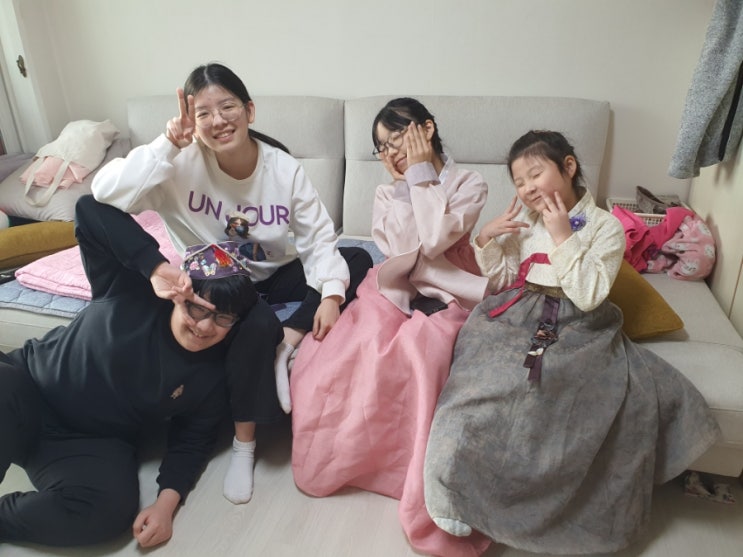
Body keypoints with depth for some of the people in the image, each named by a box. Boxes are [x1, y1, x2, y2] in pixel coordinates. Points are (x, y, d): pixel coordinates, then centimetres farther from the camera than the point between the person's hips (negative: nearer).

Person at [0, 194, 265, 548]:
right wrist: (156, 267, -34)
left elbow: (193, 442, -2)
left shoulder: (213, 374, -10)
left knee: (110, 508, -28)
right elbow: (90, 209, -23)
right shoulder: (131, 292, -16)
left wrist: (166, 503, -18)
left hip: (96, 442, 2)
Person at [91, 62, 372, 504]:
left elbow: (319, 239, -14)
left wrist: (331, 293, -30)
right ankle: (244, 440, -9)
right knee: (259, 326, -34)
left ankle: (288, 344, -18)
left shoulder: (285, 168, -13)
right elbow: (106, 192, -29)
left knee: (358, 261, -14)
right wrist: (169, 144, -33)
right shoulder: (184, 163, -17)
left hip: (276, 277, 3)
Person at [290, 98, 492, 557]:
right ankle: (339, 459, 8)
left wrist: (421, 174, -10)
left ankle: (427, 493, -15)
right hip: (391, 295, 4)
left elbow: (431, 243, -18)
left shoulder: (469, 184, 2)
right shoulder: (388, 194, 14)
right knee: (326, 363, -20)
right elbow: (403, 249, -7)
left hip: (445, 300, -4)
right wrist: (406, 182, -7)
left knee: (418, 355, -36)